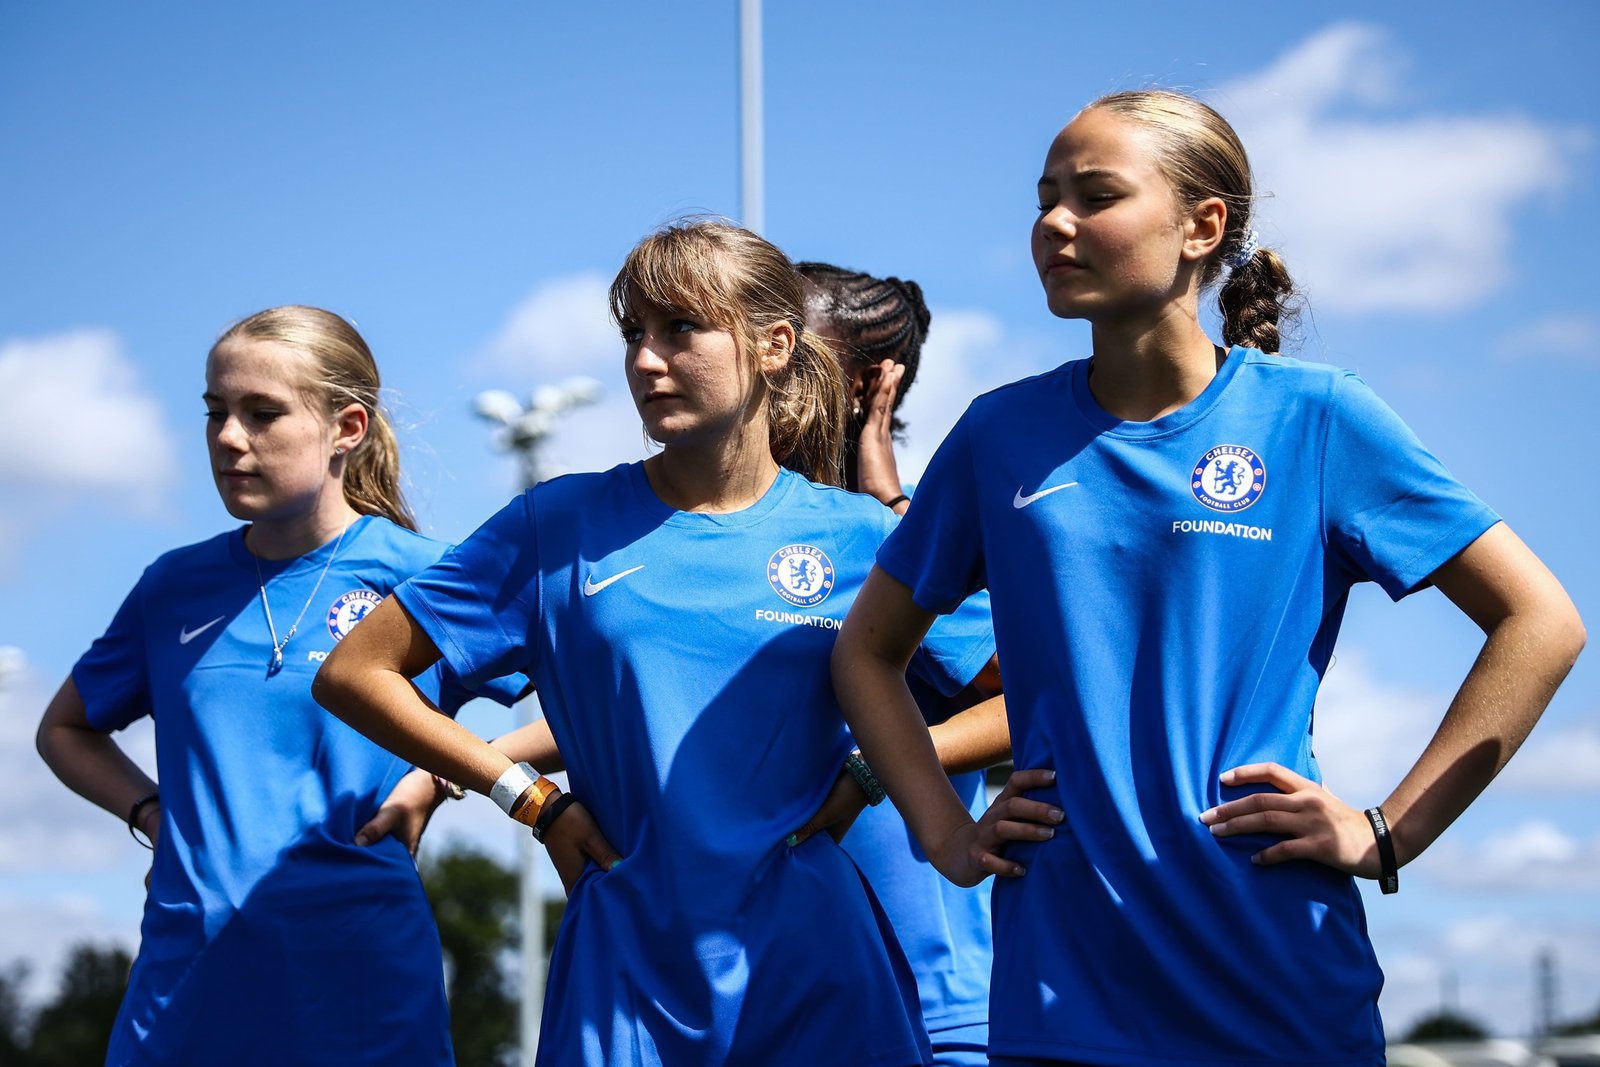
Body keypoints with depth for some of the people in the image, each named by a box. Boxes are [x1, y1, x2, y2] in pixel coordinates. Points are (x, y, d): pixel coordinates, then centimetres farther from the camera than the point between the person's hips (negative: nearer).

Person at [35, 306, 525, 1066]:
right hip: (185, 974, 3)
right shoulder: (175, 587, 11)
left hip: (361, 979, -3)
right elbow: (65, 729, 26)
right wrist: (149, 809, 8)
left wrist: (444, 774, -12)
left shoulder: (423, 577, -1)